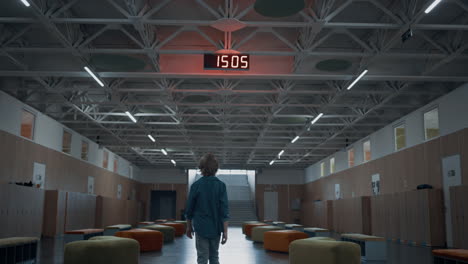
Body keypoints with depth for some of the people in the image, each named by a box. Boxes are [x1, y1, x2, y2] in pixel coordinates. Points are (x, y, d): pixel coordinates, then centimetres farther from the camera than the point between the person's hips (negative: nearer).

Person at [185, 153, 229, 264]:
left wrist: (189, 227, 14)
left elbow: (189, 209, 1)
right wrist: (225, 231, -5)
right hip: (216, 228, 1)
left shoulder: (196, 185, -6)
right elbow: (224, 210, -9)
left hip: (201, 227, -1)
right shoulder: (220, 185, -6)